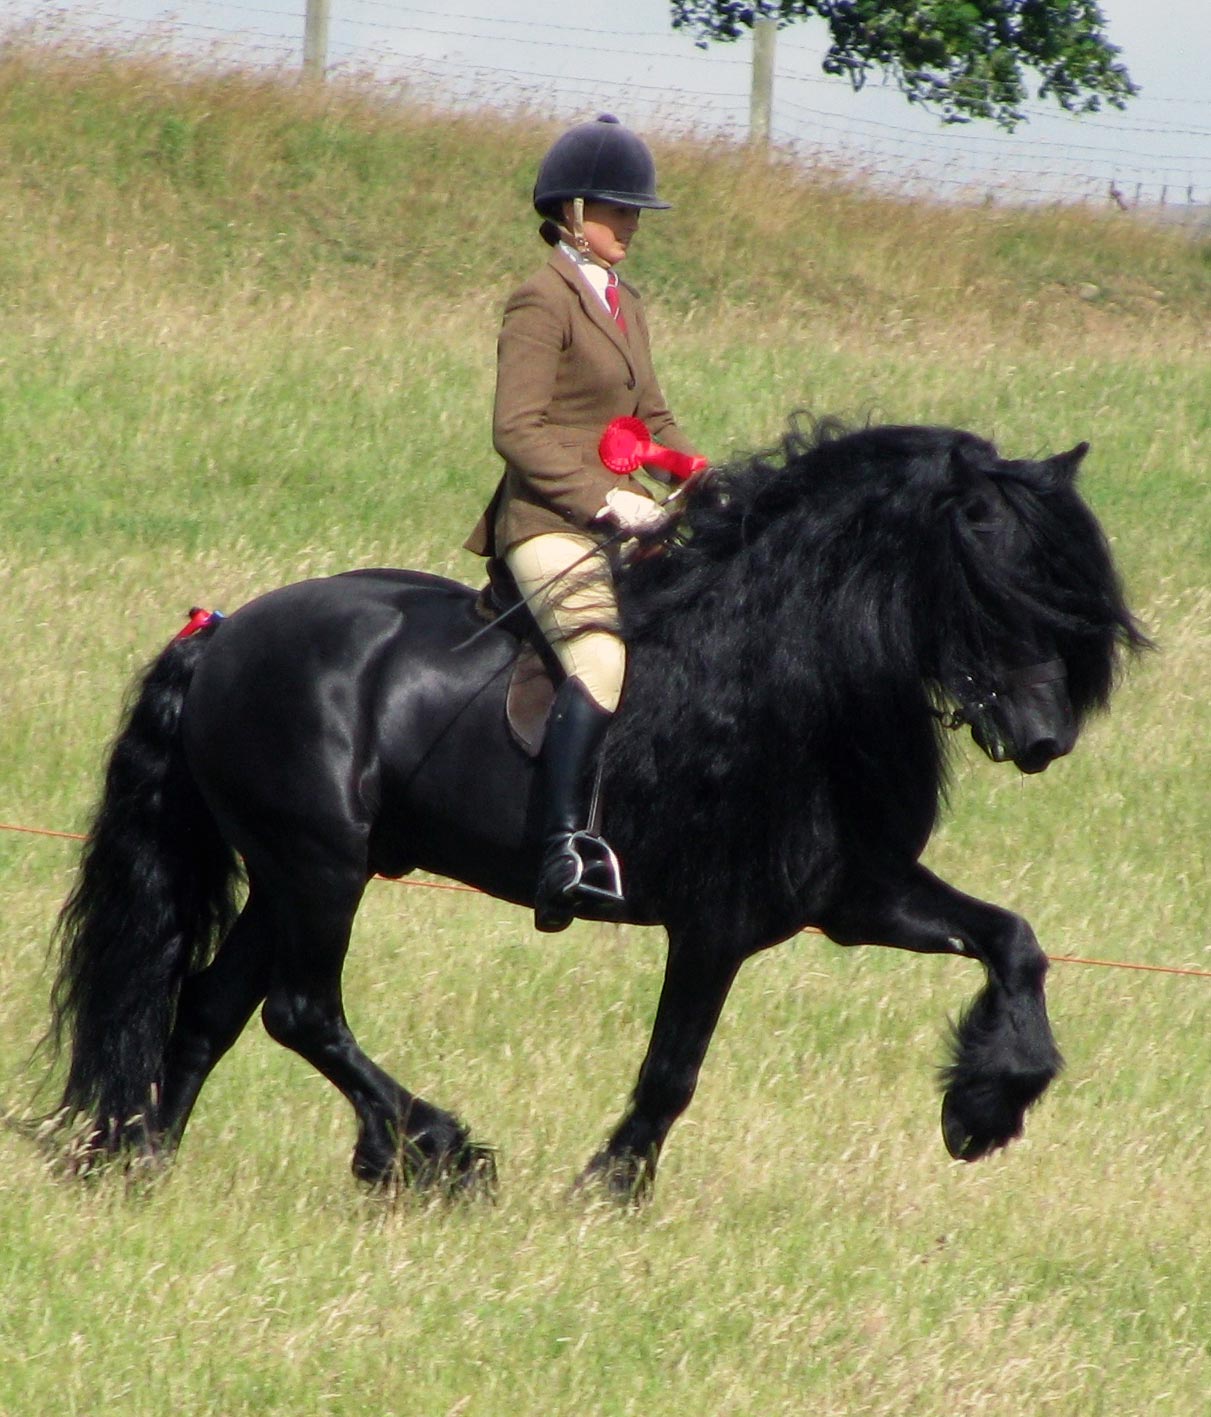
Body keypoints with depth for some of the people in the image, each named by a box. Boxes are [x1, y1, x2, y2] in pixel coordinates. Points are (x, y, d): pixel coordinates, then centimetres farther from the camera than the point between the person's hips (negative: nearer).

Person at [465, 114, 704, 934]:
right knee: (604, 656, -30)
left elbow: (653, 420, 26)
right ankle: (565, 851, -38)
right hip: (550, 525, -10)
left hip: (618, 522, 10)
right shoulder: (544, 302, -7)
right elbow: (518, 429, -15)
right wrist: (603, 498, -21)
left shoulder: (624, 303, 20)